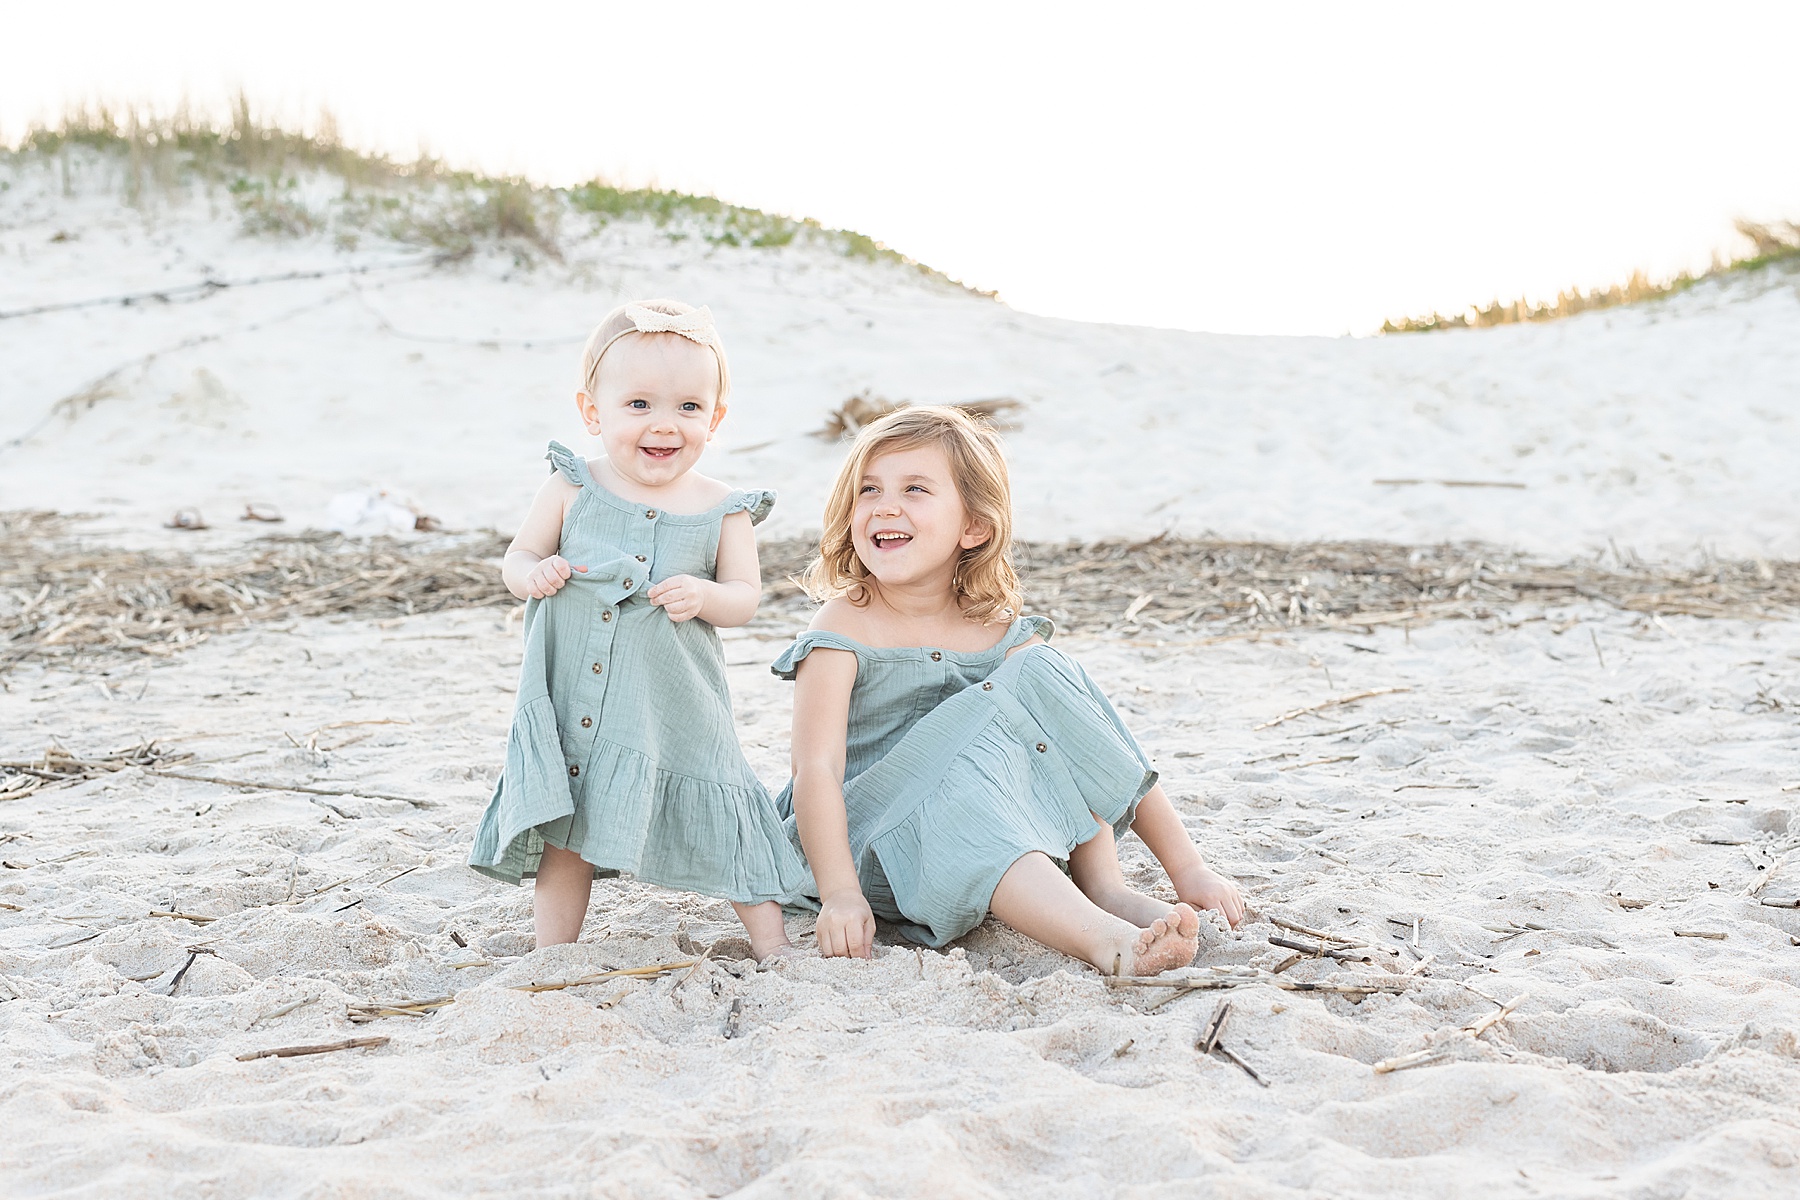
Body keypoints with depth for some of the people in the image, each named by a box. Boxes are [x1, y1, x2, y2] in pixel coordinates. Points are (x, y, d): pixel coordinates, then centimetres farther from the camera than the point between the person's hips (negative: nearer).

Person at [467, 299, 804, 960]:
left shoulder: (722, 510, -5)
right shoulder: (571, 489, -4)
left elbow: (746, 595, -1)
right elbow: (516, 558, 5)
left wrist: (705, 596, -22)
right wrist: (534, 574, -19)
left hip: (676, 707, -1)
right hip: (573, 701, 1)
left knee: (719, 818, 4)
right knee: (564, 831, 11)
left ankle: (772, 940, 22)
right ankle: (550, 955, 27)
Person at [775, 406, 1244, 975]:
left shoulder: (1001, 632, -2)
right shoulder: (845, 630, -14)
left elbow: (1098, 741, -3)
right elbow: (816, 767, -25)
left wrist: (1187, 868, -8)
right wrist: (840, 895, -39)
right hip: (873, 838, -4)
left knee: (1041, 674, -13)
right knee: (963, 785, -35)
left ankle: (1105, 887, -19)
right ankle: (1105, 941, -48)